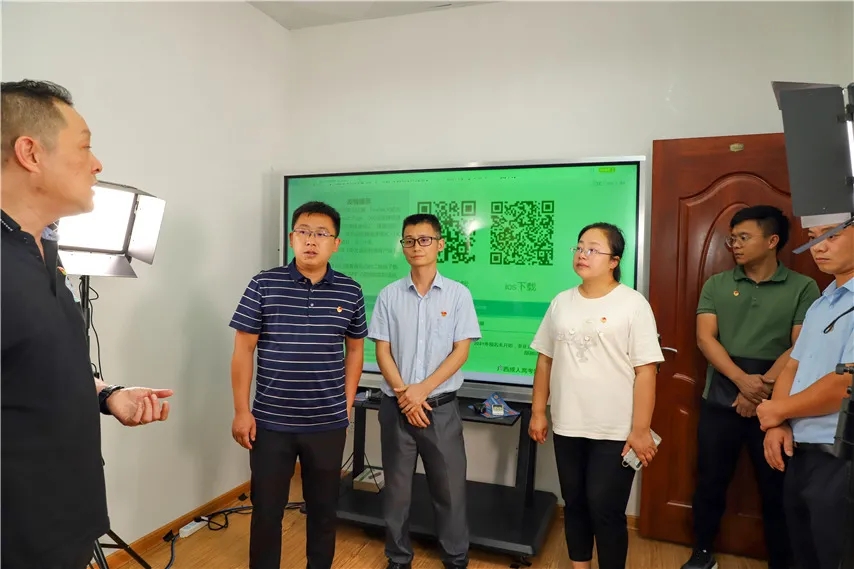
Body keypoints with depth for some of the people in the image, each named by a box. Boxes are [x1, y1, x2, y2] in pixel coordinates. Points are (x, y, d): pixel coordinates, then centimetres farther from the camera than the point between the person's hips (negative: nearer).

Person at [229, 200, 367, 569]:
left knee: (323, 508, 17)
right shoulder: (263, 286, -6)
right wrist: (241, 411, -4)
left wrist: (347, 402, 6)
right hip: (271, 422, -1)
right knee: (266, 508, 13)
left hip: (328, 424, 2)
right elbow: (243, 351, -2)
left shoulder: (350, 292, -2)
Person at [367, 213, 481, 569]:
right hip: (396, 405, 1)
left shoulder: (458, 294, -2)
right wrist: (403, 394, -11)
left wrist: (422, 390, -12)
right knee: (396, 487, 12)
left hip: (441, 405, -1)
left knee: (449, 486, 8)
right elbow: (382, 351, 0)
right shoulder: (389, 295, 1)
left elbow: (461, 351, -5)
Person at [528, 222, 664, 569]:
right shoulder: (561, 303, 5)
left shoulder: (632, 304, -8)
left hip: (615, 432, -4)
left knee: (605, 511, 3)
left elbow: (646, 371, -11)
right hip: (567, 426, 5)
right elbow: (545, 360, 9)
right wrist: (538, 412, 9)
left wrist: (641, 430, -13)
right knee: (574, 504, 17)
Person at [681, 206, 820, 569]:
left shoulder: (803, 288, -1)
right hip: (720, 403, 2)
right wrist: (744, 380, -20)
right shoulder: (716, 285, 3)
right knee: (710, 484, 12)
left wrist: (762, 389, -16)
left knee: (777, 492, 11)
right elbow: (705, 338, -6)